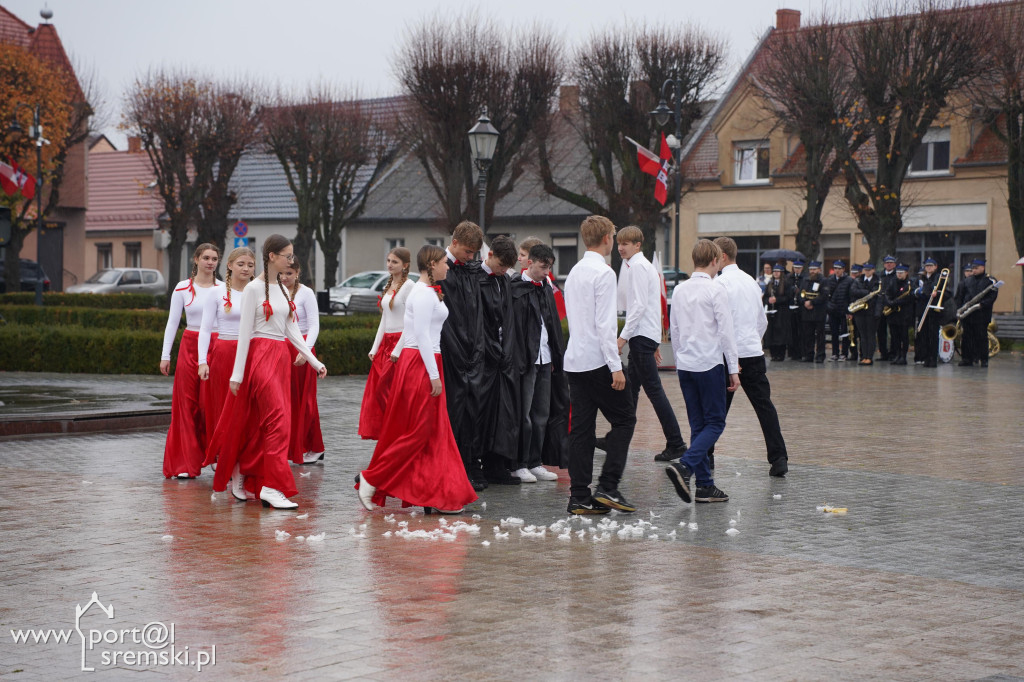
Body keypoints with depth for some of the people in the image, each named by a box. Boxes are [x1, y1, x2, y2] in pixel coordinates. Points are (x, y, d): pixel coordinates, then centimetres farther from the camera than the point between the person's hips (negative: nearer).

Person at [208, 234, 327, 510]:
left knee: (260, 423, 9)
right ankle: (274, 487, -10)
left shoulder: (282, 289, 13)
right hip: (261, 357, -7)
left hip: (282, 358, 7)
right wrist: (237, 374, -12)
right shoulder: (254, 289, -9)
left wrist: (315, 362, 10)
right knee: (277, 421, -12)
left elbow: (292, 331, 14)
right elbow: (245, 332, -10)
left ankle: (240, 476, 23)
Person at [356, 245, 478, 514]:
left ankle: (441, 496, 12)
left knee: (435, 432, 9)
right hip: (421, 364, -11)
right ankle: (371, 479, 0)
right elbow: (422, 335, -20)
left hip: (426, 363, 11)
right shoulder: (424, 293, -14)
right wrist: (434, 375, -20)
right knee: (418, 431, -7)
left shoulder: (428, 291, 17)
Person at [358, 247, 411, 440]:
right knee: (377, 390, 5)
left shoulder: (408, 286, -10)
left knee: (389, 391, -9)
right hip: (385, 343, 8)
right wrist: (375, 348, 13)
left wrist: (398, 350, -19)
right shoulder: (389, 286, 16)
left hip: (400, 343, -8)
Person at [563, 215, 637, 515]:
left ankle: (579, 496, 4)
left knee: (581, 428, 6)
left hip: (574, 360, 8)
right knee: (624, 419, 2)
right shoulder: (603, 273, -11)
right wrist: (616, 367, -18)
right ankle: (608, 487, -6)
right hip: (598, 360, -8)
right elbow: (604, 324, -18)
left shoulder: (574, 272, 15)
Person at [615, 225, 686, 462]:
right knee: (631, 387, 15)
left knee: (653, 389, -10)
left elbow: (640, 305, -19)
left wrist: (624, 336, -19)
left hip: (642, 335, -10)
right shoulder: (644, 265, 19)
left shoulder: (638, 266, -11)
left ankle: (676, 443, -11)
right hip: (645, 334, 10)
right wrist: (655, 343, 22)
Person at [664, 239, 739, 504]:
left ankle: (705, 486, 8)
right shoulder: (716, 290, -9)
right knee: (715, 423, -1)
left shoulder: (679, 290, 9)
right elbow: (726, 331, -10)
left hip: (685, 364, 6)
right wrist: (733, 369, -6)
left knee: (698, 425, 9)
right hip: (710, 363, -6)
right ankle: (684, 467, -20)